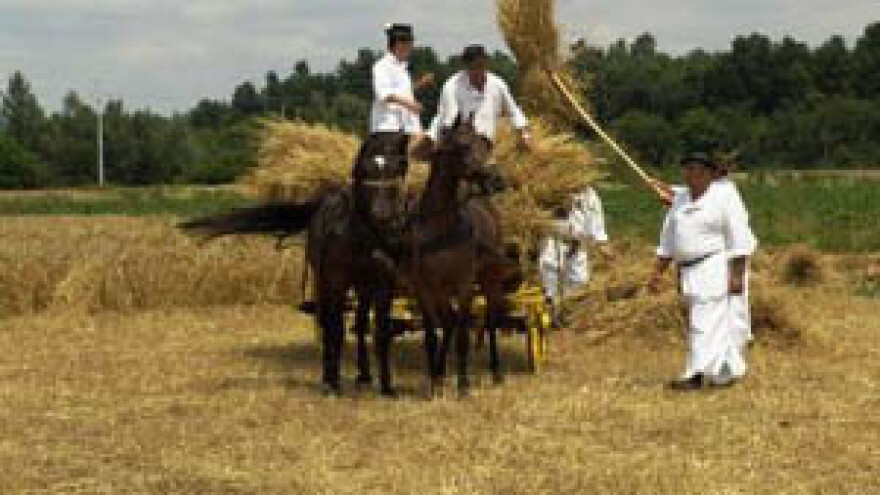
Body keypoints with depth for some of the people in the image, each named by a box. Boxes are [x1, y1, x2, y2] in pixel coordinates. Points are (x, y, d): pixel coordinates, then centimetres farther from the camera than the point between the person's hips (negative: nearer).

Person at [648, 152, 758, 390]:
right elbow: (668, 239, 14)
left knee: (706, 322, -12)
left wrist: (737, 275, -18)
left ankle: (695, 376, -15)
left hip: (717, 269, -7)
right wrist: (658, 271, 7)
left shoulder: (724, 196, -9)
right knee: (721, 324, 13)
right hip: (690, 271, 7)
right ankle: (730, 372, 21)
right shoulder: (681, 200, 11)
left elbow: (739, 237, -13)